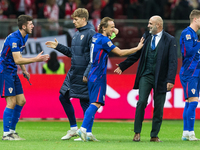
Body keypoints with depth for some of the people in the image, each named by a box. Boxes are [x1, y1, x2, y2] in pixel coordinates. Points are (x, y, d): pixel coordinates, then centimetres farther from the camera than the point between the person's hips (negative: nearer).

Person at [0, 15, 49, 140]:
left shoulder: (24, 37, 9)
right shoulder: (13, 38, -21)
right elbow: (17, 60, -25)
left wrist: (24, 70, 15)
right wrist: (36, 59, -24)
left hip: (13, 73, 10)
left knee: (21, 101, 8)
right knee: (11, 103, -11)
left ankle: (12, 130, 16)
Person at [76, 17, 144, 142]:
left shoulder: (96, 37, 13)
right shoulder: (104, 40, -13)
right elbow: (120, 53, -11)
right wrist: (138, 48, -3)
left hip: (92, 75, 9)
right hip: (99, 76, -9)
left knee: (94, 103, 9)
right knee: (96, 103, -13)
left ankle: (86, 132, 4)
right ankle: (83, 129, -24)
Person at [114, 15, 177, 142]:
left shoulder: (170, 40, -4)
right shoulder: (146, 37, 9)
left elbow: (173, 62, -9)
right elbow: (136, 55, 17)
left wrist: (170, 80, -18)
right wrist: (122, 66, 15)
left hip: (160, 78, -2)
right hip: (146, 76, 2)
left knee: (158, 107, 2)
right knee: (142, 102, -10)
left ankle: (154, 135, 11)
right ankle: (137, 133, -2)